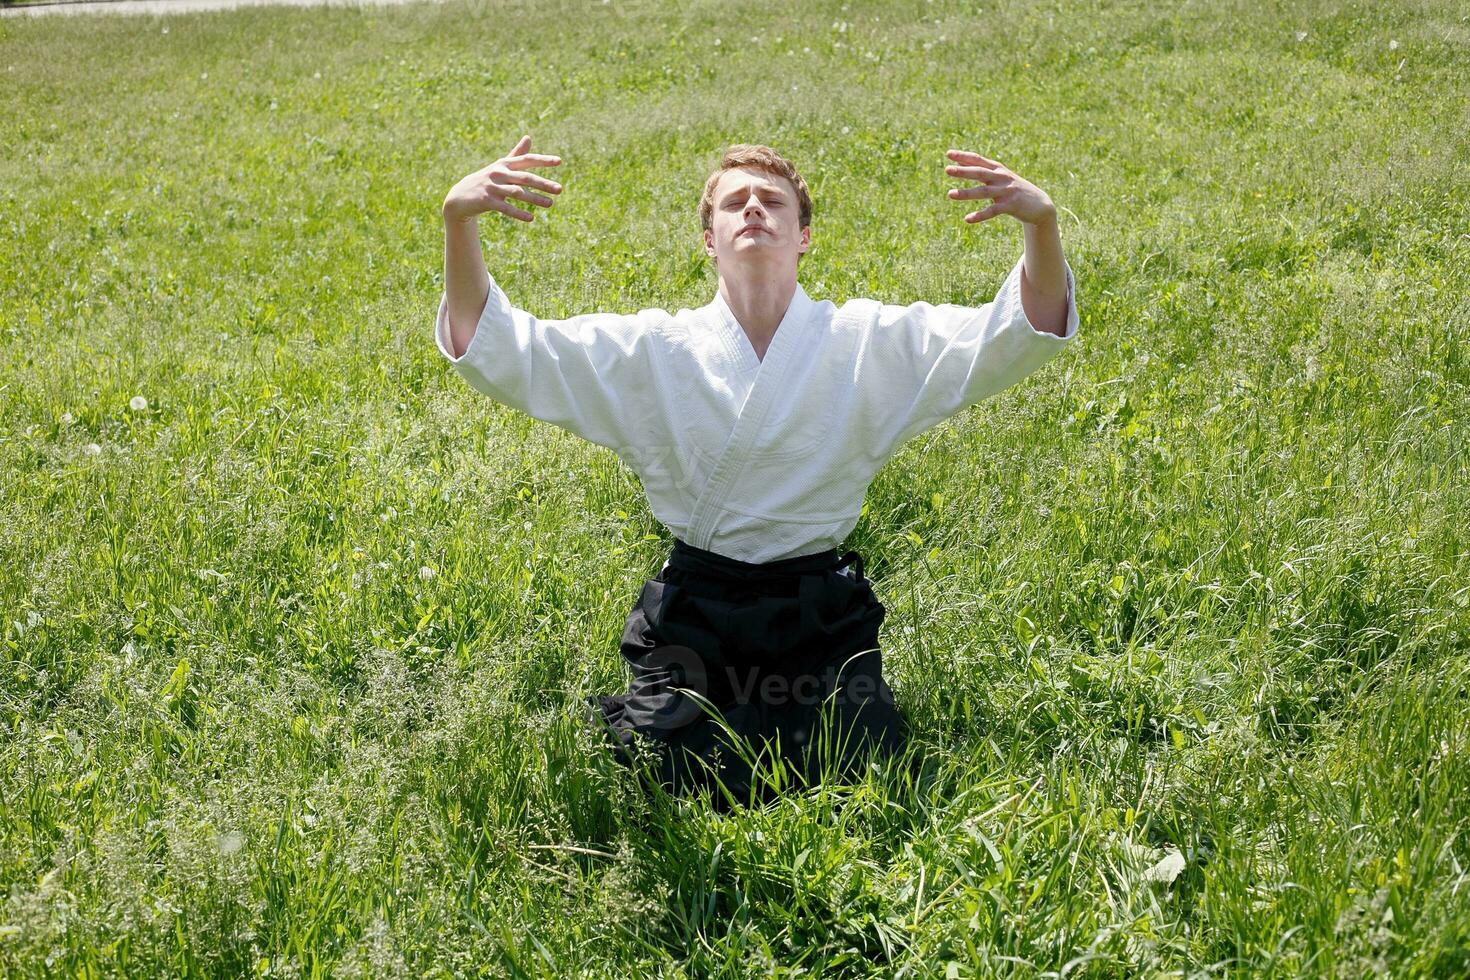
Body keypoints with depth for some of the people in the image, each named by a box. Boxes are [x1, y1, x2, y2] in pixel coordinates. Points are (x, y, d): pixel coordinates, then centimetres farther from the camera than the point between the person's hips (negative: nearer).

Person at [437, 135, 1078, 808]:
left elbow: (1016, 334, -9)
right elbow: (496, 349, -5)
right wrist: (458, 223, -22)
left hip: (825, 625, 0)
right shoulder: (650, 348, 1)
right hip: (692, 625, 0)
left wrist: (1040, 224, -29)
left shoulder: (871, 341, 0)